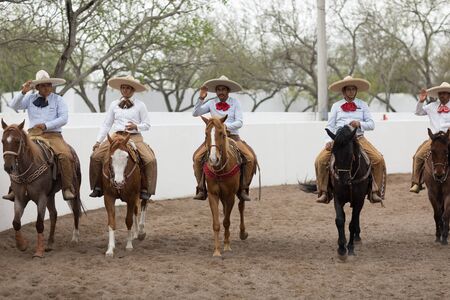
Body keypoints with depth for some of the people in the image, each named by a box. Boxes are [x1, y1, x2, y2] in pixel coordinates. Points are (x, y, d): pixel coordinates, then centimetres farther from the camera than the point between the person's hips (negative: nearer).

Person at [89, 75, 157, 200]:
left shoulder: (140, 105, 6)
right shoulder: (114, 104, 14)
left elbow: (147, 125, 6)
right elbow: (106, 125, 14)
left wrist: (136, 126, -14)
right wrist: (98, 141, 5)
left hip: (135, 137, -2)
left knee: (150, 160, -26)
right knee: (96, 156, -17)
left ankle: (145, 189, -13)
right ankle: (98, 187, -6)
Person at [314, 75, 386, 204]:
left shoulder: (363, 105, 11)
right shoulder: (336, 106, 11)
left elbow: (371, 124, 6)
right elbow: (330, 126, 8)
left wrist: (359, 124, -14)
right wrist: (329, 141, -8)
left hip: (359, 139, 0)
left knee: (379, 160, -21)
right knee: (321, 160, -22)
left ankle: (375, 191, -11)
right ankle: (324, 192, -10)